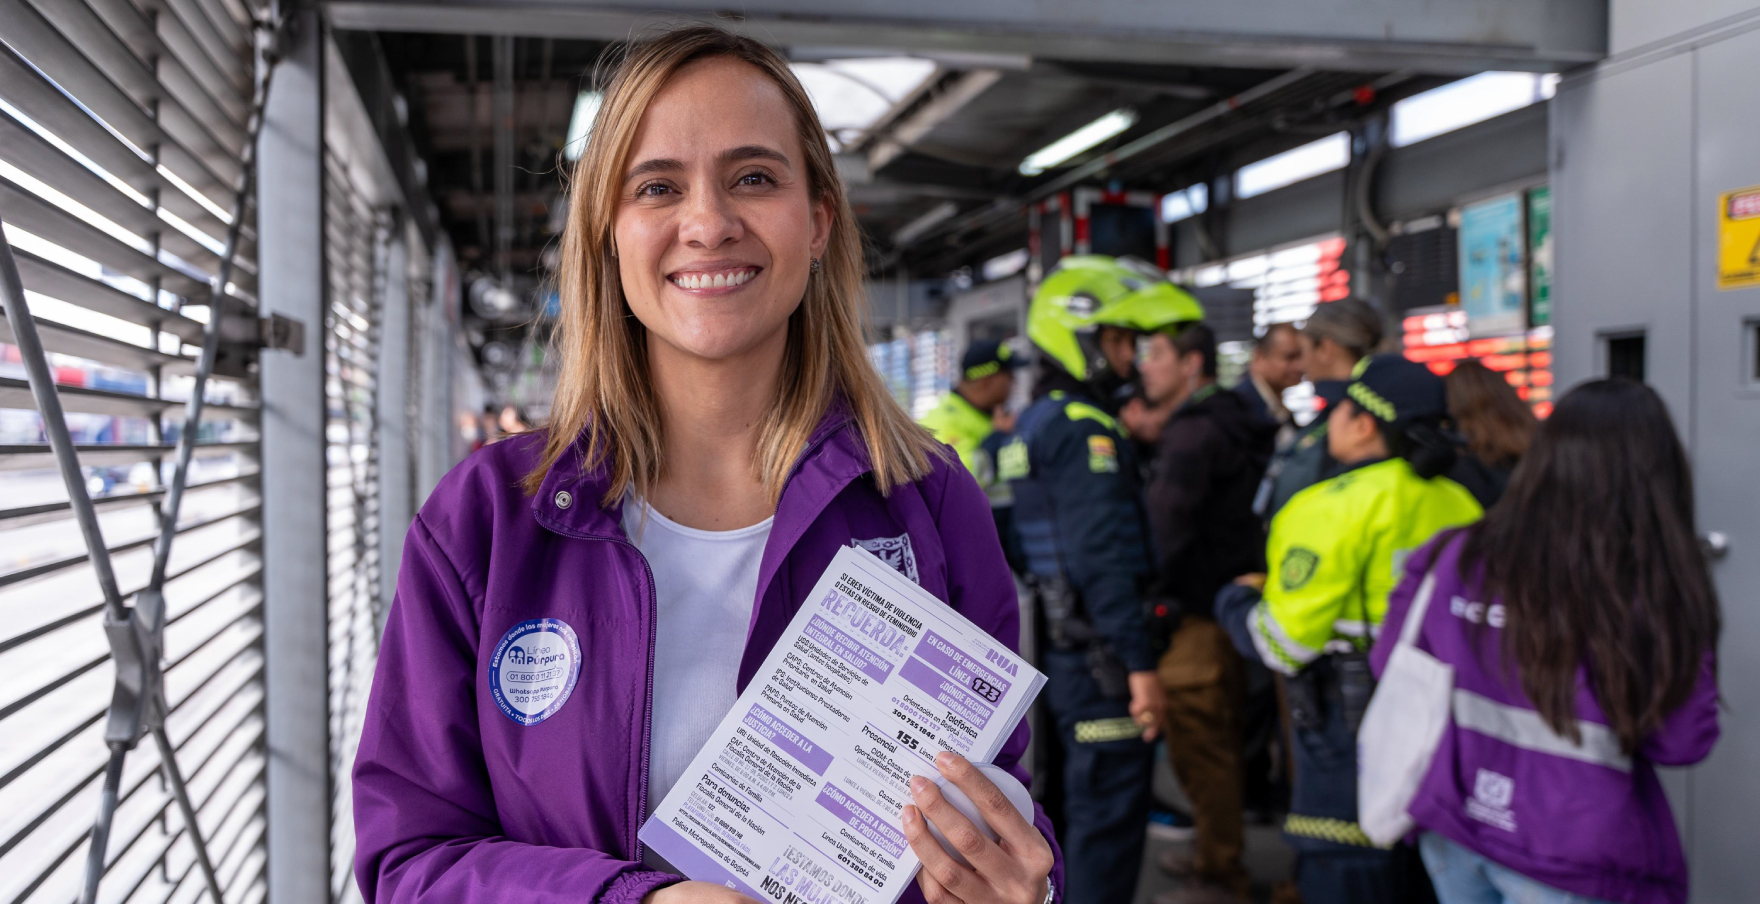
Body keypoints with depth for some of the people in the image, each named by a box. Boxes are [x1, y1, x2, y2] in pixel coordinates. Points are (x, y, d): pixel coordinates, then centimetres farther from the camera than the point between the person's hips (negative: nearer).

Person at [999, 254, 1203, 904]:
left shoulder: (1032, 424, 15)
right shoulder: (1085, 429, -16)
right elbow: (1101, 555, -24)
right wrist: (1140, 663, -23)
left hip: (1055, 647, 10)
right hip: (1098, 654, -10)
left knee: (1083, 798, 20)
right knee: (1109, 812, -1)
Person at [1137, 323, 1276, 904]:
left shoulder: (1193, 433, -16)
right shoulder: (1230, 423, 15)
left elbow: (1169, 522, -25)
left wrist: (1156, 590, -15)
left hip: (1199, 615, -10)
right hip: (1226, 601, 10)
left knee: (1199, 749, -2)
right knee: (1218, 743, 20)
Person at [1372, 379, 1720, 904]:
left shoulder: (1459, 555, -8)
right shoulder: (1658, 591, -18)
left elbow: (1389, 662, 3)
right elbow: (1682, 741, -12)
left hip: (1451, 830, 4)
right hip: (1569, 861, -3)